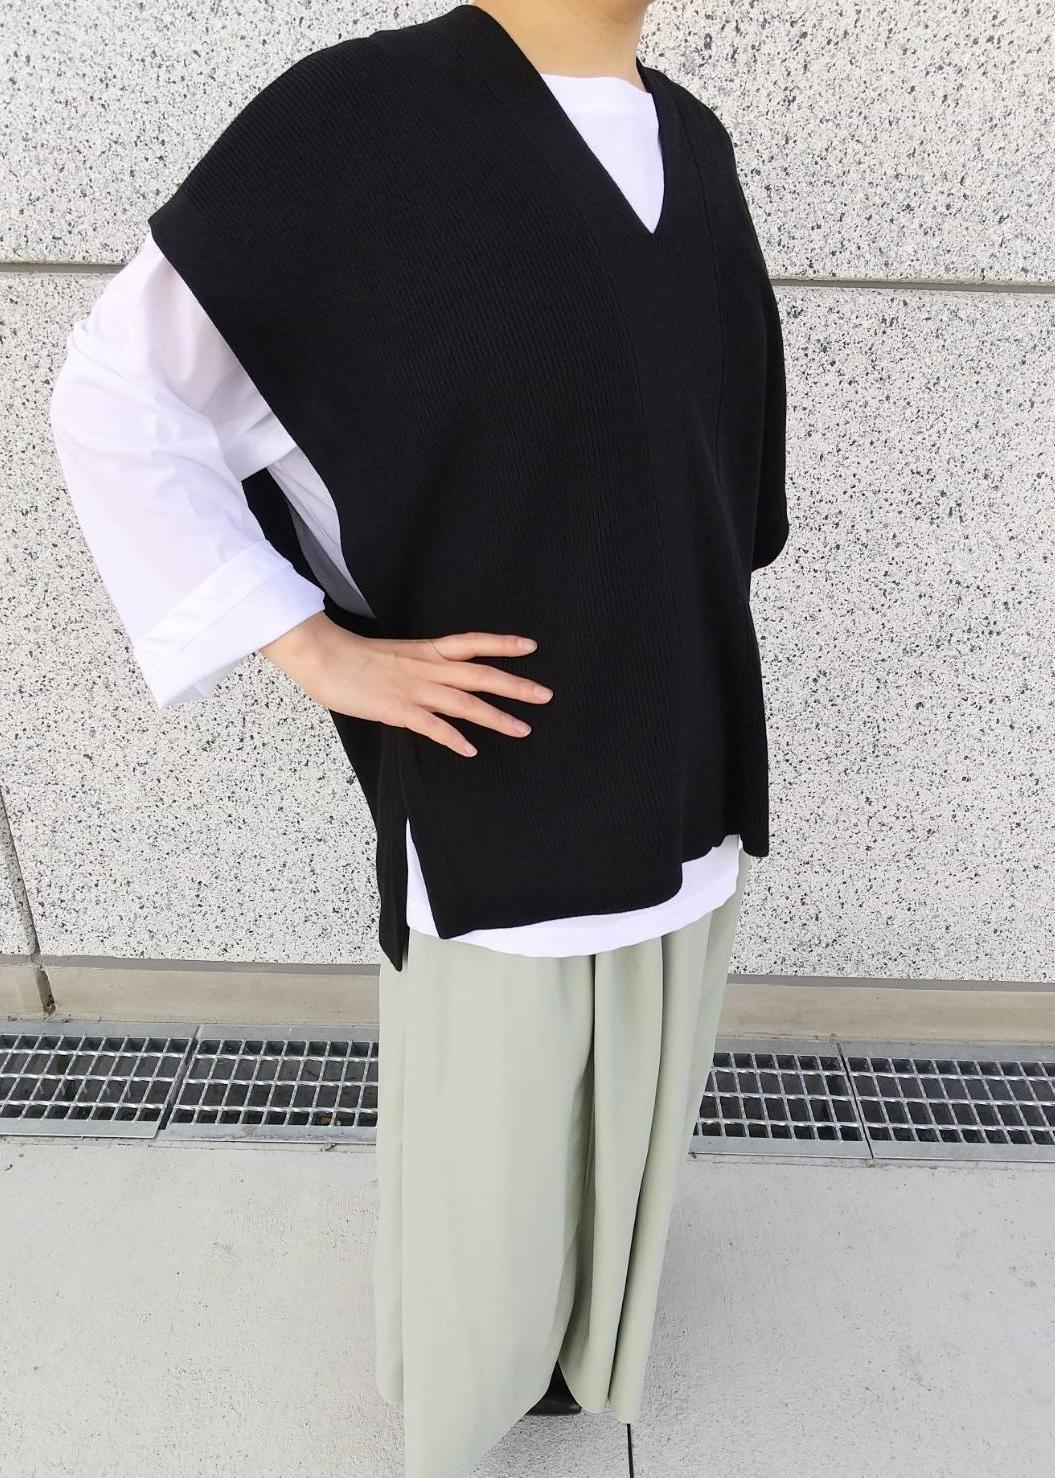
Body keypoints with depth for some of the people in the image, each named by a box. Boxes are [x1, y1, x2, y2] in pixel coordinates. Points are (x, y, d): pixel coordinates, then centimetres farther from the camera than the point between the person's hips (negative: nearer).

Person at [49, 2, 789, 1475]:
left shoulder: (690, 145, 7)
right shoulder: (366, 119, -13)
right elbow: (118, 401, -10)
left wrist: (710, 743, 15)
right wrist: (317, 648, -14)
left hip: (678, 780, 6)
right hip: (496, 801, -6)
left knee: (630, 1120, 24)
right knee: (483, 1150, 15)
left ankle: (584, 1347, 55)